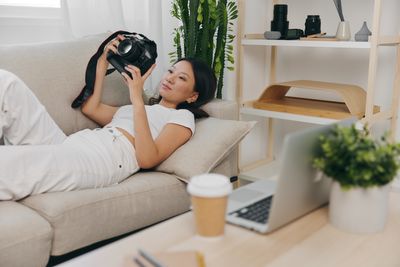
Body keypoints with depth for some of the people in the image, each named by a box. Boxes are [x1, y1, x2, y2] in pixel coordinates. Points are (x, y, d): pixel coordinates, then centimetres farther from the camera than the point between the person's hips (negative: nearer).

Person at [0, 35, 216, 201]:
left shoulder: (182, 117, 11)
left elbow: (146, 159, -7)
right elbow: (90, 108, 29)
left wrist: (137, 98, -10)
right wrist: (103, 63, 27)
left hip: (103, 159, -7)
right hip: (72, 145, 8)